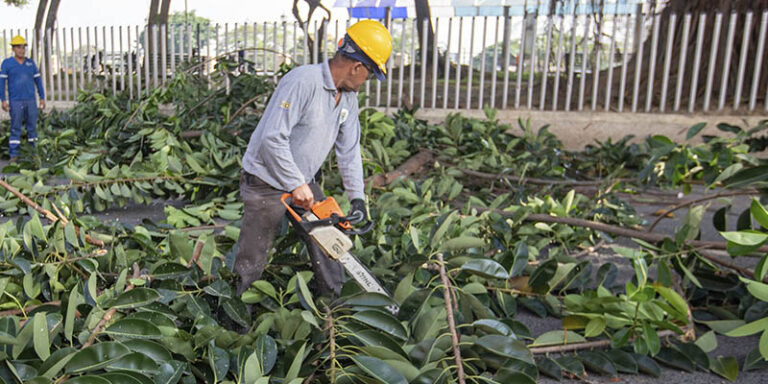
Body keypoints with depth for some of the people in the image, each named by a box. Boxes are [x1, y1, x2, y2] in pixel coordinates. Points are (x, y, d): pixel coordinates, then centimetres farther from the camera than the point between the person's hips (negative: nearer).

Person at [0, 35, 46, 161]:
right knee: (15, 128, -3)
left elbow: (38, 80, 13)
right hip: (15, 102, -3)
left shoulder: (31, 63, 10)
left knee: (32, 126, 5)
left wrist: (42, 98, 7)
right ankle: (13, 155, 1)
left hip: (31, 101, 3)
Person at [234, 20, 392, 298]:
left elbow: (349, 151, 7)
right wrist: (297, 185, -23)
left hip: (303, 182, 8)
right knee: (250, 266, 2)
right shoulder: (302, 81, -25)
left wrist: (357, 198, 1)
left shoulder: (348, 97, 2)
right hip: (267, 183, -8)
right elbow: (273, 139, -29)